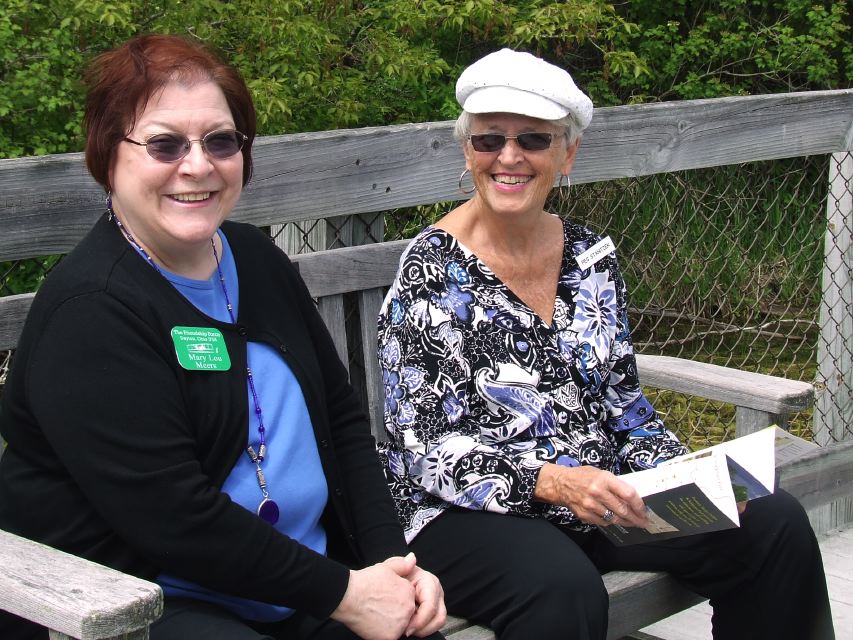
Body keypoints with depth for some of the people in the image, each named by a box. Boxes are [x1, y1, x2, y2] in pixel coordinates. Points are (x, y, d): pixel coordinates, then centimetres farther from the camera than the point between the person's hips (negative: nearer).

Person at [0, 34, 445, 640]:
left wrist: (391, 559, 0)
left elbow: (341, 417, 13)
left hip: (300, 589, 7)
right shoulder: (89, 310, -14)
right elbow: (172, 519, -19)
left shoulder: (257, 260, 10)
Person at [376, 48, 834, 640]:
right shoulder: (431, 272, -10)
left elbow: (623, 403, 14)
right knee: (564, 588, -38)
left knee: (775, 523, -12)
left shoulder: (592, 257, 8)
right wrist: (552, 481, -28)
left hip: (601, 497, 6)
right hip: (469, 514, -6)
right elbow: (429, 449, -13)